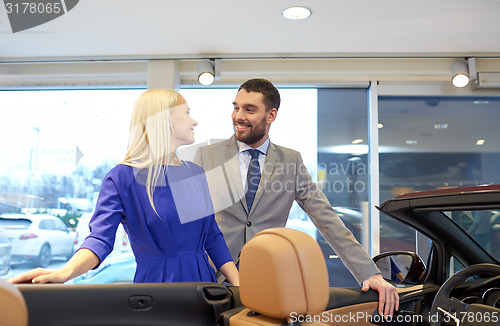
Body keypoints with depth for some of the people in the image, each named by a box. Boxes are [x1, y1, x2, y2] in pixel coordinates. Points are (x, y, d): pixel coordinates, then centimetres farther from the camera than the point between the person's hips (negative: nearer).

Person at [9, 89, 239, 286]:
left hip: (203, 281, 6)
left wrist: (239, 286, 1)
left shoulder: (195, 173, 9)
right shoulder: (123, 177, -8)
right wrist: (64, 272, -36)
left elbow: (213, 236, 10)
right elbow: (101, 238, -17)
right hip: (156, 284, -5)